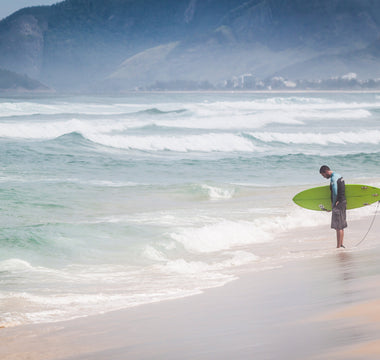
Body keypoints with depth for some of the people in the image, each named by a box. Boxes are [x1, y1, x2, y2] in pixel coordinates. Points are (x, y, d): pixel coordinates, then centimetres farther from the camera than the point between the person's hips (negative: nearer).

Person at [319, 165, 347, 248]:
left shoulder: (333, 179, -16)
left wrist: (333, 204, -6)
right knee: (341, 226, 14)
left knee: (338, 227, -7)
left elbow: (335, 193, -20)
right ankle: (341, 244, 19)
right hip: (343, 202, 10)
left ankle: (338, 247, -7)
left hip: (338, 204, -10)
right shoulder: (338, 176, 14)